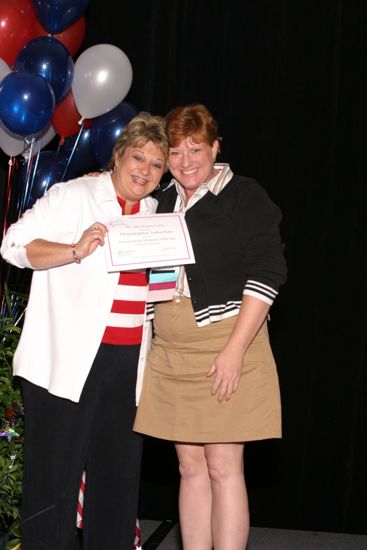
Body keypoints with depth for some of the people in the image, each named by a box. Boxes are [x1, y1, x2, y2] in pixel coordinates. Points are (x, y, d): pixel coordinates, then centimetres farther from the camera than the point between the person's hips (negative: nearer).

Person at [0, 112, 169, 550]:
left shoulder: (156, 214, 16)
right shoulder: (72, 197, -3)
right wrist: (75, 250, -22)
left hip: (129, 364, 6)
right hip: (67, 361, -6)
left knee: (118, 476, 11)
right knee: (55, 477, -3)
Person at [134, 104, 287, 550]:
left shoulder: (244, 196, -4)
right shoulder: (163, 202, 15)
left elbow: (267, 274, -11)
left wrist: (235, 349, -17)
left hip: (225, 343, -6)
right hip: (170, 353, 6)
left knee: (222, 468, -4)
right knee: (190, 467, 8)